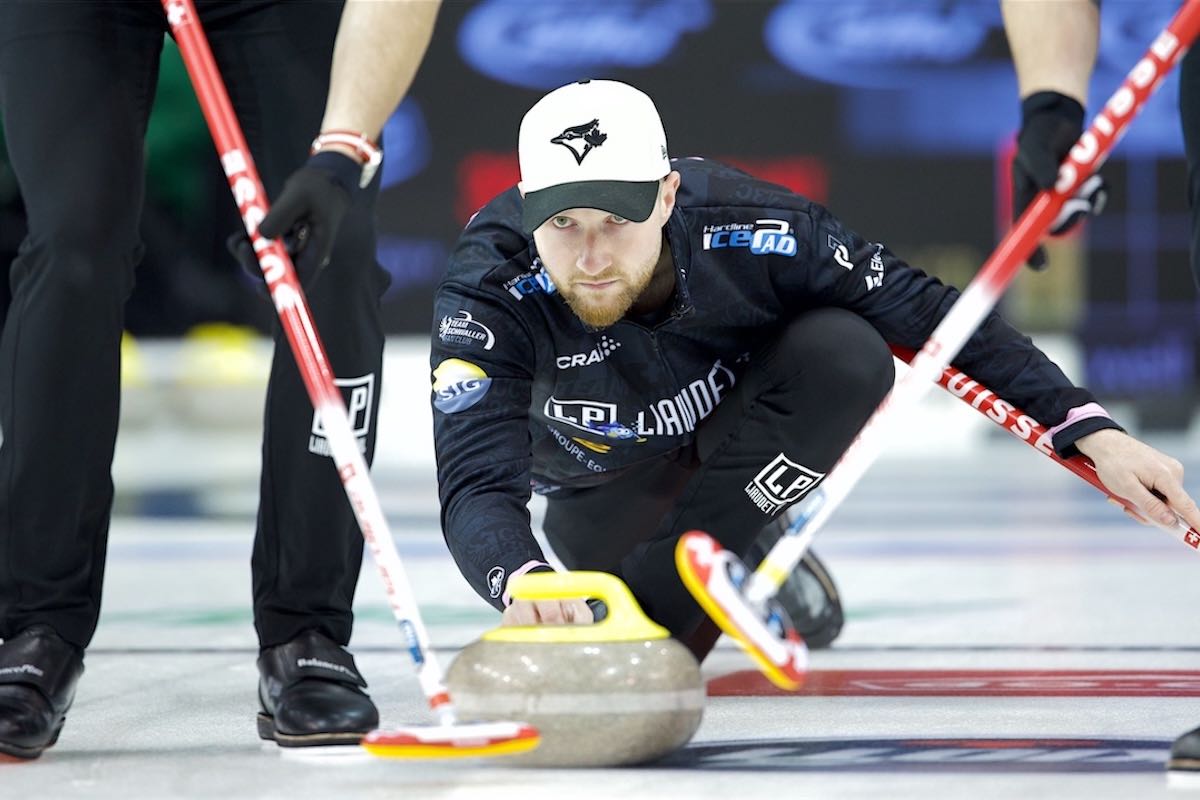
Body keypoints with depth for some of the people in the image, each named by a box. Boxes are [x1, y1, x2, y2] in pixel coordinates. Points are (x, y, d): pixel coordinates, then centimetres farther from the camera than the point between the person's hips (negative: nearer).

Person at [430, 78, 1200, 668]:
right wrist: (521, 584, -67)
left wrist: (1091, 432, -33)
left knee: (846, 353, -29)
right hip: (610, 481, 3)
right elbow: (476, 485, -44)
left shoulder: (748, 227, -34)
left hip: (747, 435, -3)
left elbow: (932, 314, -25)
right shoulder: (491, 290, -35)